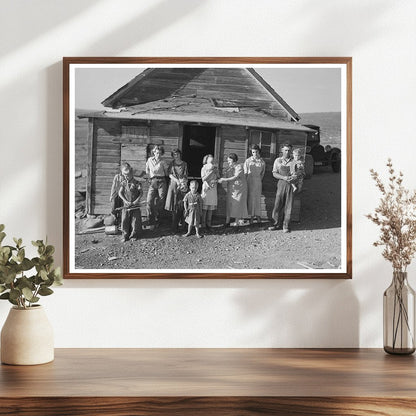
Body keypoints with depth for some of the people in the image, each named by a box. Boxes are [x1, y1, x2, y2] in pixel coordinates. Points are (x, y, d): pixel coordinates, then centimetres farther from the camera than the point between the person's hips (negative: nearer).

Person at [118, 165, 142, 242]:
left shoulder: (136, 183, -2)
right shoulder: (123, 183, 3)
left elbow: (141, 192, -4)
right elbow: (120, 193, -1)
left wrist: (137, 200, -16)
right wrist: (125, 201, -12)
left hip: (135, 205, -1)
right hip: (126, 205, 1)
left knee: (135, 220, 2)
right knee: (125, 220, 0)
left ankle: (134, 234, 15)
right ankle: (125, 234, 11)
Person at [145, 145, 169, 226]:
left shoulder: (163, 162, 2)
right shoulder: (150, 160, 7)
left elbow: (166, 172, 12)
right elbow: (147, 171, 19)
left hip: (162, 182, -1)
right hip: (153, 182, 1)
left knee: (161, 201, -3)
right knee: (149, 201, -12)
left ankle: (157, 219, 8)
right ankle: (150, 220, -3)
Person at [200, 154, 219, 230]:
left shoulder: (215, 168, 13)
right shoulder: (204, 168, 1)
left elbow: (218, 178, 10)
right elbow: (203, 179, -9)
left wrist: (216, 172, -7)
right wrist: (211, 172, -12)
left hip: (213, 189, 4)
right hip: (206, 188, -4)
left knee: (211, 208, 2)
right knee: (205, 207, -6)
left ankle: (209, 223, 8)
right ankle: (203, 224, -3)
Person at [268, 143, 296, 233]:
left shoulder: (294, 161, 8)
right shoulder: (278, 160, 10)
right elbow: (274, 173, 4)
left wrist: (294, 177, -14)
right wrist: (284, 177, -14)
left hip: (291, 184, -1)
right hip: (281, 183, 1)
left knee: (288, 205, -2)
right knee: (278, 204, -1)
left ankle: (286, 225, 5)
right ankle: (277, 223, 12)